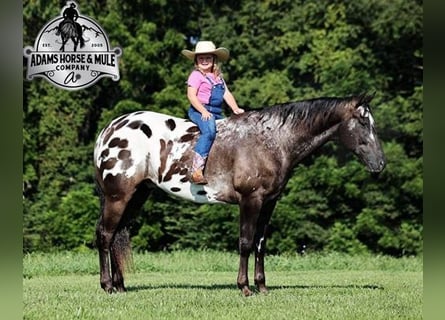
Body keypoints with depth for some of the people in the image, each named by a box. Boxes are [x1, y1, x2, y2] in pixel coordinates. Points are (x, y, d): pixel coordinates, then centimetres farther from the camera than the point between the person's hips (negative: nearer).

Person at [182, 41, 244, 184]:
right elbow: (191, 95, -11)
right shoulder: (196, 75, -2)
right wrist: (203, 111, -20)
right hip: (199, 111, -9)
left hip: (217, 112, 9)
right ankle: (196, 171, -42)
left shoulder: (218, 77, 20)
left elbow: (227, 94, 19)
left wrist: (235, 109, 4)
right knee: (209, 131, -34)